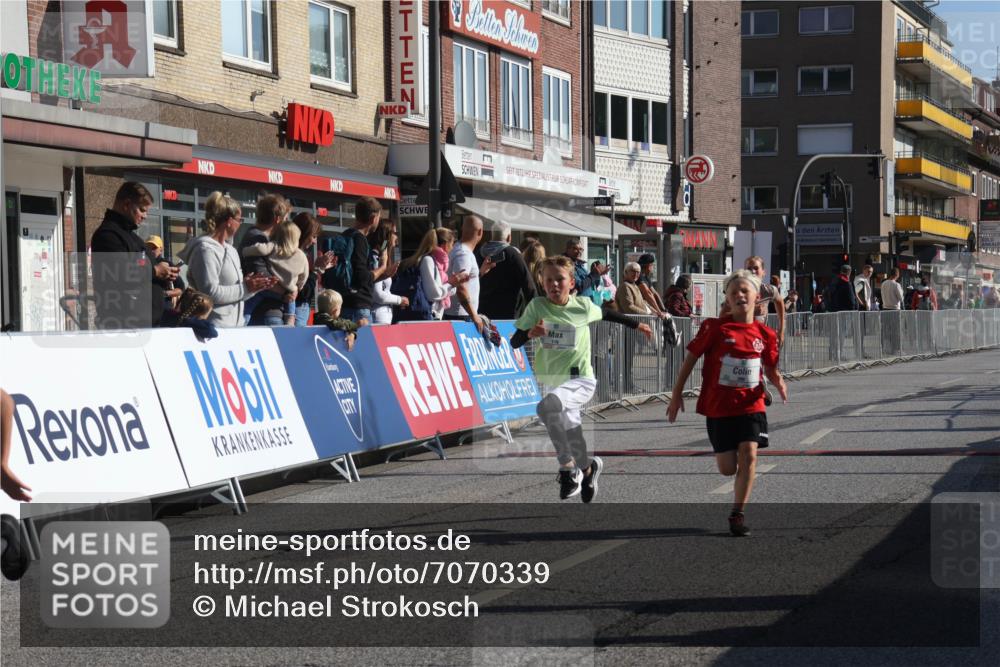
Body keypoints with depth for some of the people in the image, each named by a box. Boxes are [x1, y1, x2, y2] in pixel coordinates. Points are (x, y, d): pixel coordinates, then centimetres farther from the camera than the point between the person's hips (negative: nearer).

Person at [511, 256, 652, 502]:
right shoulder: (537, 306, -3)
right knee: (567, 426, 11)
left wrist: (637, 324, 34)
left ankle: (568, 468, -18)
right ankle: (587, 467, 42)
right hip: (550, 381, 4)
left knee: (548, 405, -32)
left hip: (581, 380, -4)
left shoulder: (583, 305, -1)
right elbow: (514, 342, -6)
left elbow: (606, 314, 21)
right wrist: (530, 333, -27)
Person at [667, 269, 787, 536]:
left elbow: (770, 368, 14)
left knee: (749, 455, -16)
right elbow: (691, 356, 1)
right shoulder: (715, 328, -7)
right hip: (718, 407, -1)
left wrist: (778, 381, -9)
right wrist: (677, 393, 0)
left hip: (751, 405, 1)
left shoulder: (765, 334, 2)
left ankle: (738, 514, -3)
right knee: (727, 469, 0)